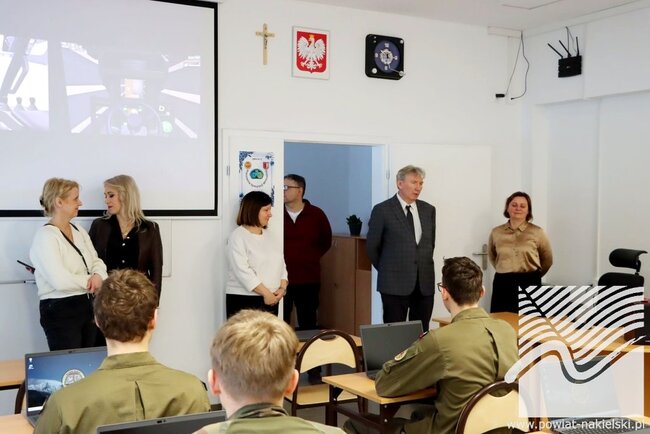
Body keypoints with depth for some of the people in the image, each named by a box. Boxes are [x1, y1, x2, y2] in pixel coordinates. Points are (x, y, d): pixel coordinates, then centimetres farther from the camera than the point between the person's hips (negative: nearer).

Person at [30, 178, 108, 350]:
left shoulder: (79, 231, 10)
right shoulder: (45, 236, -15)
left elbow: (96, 262, 8)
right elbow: (60, 280, -25)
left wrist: (98, 276, -14)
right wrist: (89, 281, -11)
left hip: (88, 305, 8)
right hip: (60, 310, -8)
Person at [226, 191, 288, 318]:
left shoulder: (268, 236, 16)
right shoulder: (238, 237, -6)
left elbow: (281, 264, 13)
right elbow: (243, 271, -16)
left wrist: (282, 288, -4)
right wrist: (266, 293, -16)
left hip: (271, 300, 7)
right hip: (244, 300, -6)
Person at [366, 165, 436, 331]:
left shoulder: (428, 210, 9)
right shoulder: (382, 210, -5)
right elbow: (372, 247, 1)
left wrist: (424, 267, 15)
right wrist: (386, 270, 7)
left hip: (425, 283, 4)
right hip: (395, 284, -4)